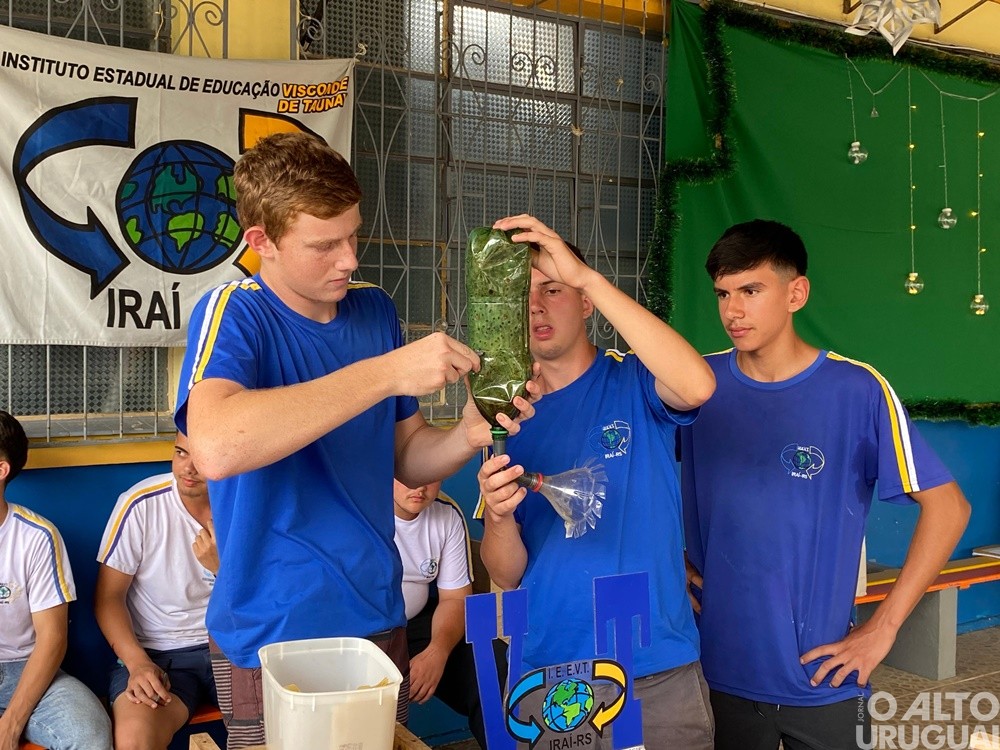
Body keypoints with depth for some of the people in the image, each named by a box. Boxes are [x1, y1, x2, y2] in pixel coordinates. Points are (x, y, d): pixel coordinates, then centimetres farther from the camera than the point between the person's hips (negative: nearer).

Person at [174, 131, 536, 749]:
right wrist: (386, 372, -34)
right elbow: (214, 448, -35)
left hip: (379, 621, 6)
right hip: (272, 642, -5)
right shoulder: (235, 313, -15)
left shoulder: (376, 310, 2)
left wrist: (468, 436, -13)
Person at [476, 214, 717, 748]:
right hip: (546, 672, 3)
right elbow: (507, 574, -1)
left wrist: (589, 275, -31)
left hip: (657, 672, -2)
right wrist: (498, 515, -23)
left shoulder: (634, 383, -6)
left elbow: (698, 386, -31)